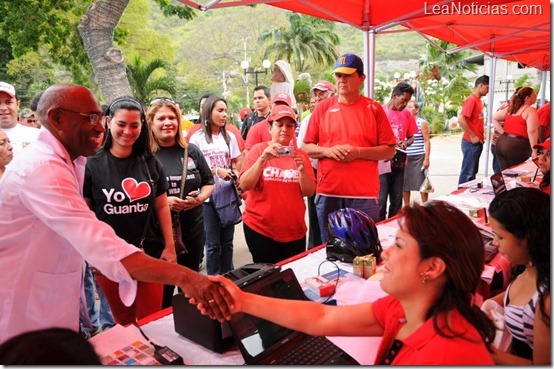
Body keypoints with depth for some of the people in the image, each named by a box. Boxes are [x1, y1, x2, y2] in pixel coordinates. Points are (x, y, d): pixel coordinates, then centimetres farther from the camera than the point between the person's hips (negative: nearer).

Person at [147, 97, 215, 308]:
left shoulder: (191, 151, 6)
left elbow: (208, 183, 12)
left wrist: (200, 198, -7)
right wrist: (163, 201, -21)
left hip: (193, 229, 4)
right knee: (163, 290, 9)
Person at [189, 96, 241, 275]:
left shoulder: (230, 136, 7)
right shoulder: (197, 138, -4)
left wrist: (235, 173, -7)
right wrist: (216, 171, -16)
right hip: (209, 196, -3)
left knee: (227, 239, 11)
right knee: (213, 242, 3)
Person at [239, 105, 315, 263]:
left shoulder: (301, 155, 4)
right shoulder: (258, 149, -3)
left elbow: (309, 192, -1)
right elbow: (245, 185, -12)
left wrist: (302, 169, -18)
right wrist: (262, 159, -24)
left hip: (294, 230, 3)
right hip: (260, 228, -3)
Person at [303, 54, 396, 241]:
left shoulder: (374, 109, 2)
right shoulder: (322, 108, 6)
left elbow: (389, 150, 1)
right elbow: (306, 147, 8)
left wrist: (358, 152, -13)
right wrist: (328, 151, -11)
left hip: (364, 195, -1)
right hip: (328, 194, 2)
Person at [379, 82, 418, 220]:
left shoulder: (407, 114, 8)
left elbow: (411, 137, 16)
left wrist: (405, 144, -5)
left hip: (399, 163, 5)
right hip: (382, 162, -5)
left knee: (397, 201, 12)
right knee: (381, 201, -4)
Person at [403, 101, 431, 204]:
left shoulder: (422, 123, -1)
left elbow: (427, 141, -4)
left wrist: (426, 159, -11)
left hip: (419, 158, -4)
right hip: (405, 158, 4)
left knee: (422, 184, 1)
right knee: (405, 185, 7)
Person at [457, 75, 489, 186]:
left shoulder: (478, 100, 14)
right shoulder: (471, 100, -14)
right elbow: (461, 120, -25)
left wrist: (482, 134, 9)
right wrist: (472, 136, -19)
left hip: (477, 142, 9)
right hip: (471, 143, -9)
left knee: (473, 172, 15)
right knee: (467, 173, -4)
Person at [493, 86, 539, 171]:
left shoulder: (510, 108, 14)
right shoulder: (531, 110, -7)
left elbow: (493, 118, 20)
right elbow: (532, 131, -17)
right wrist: (534, 150, -15)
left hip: (502, 143, 7)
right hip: (516, 146, -7)